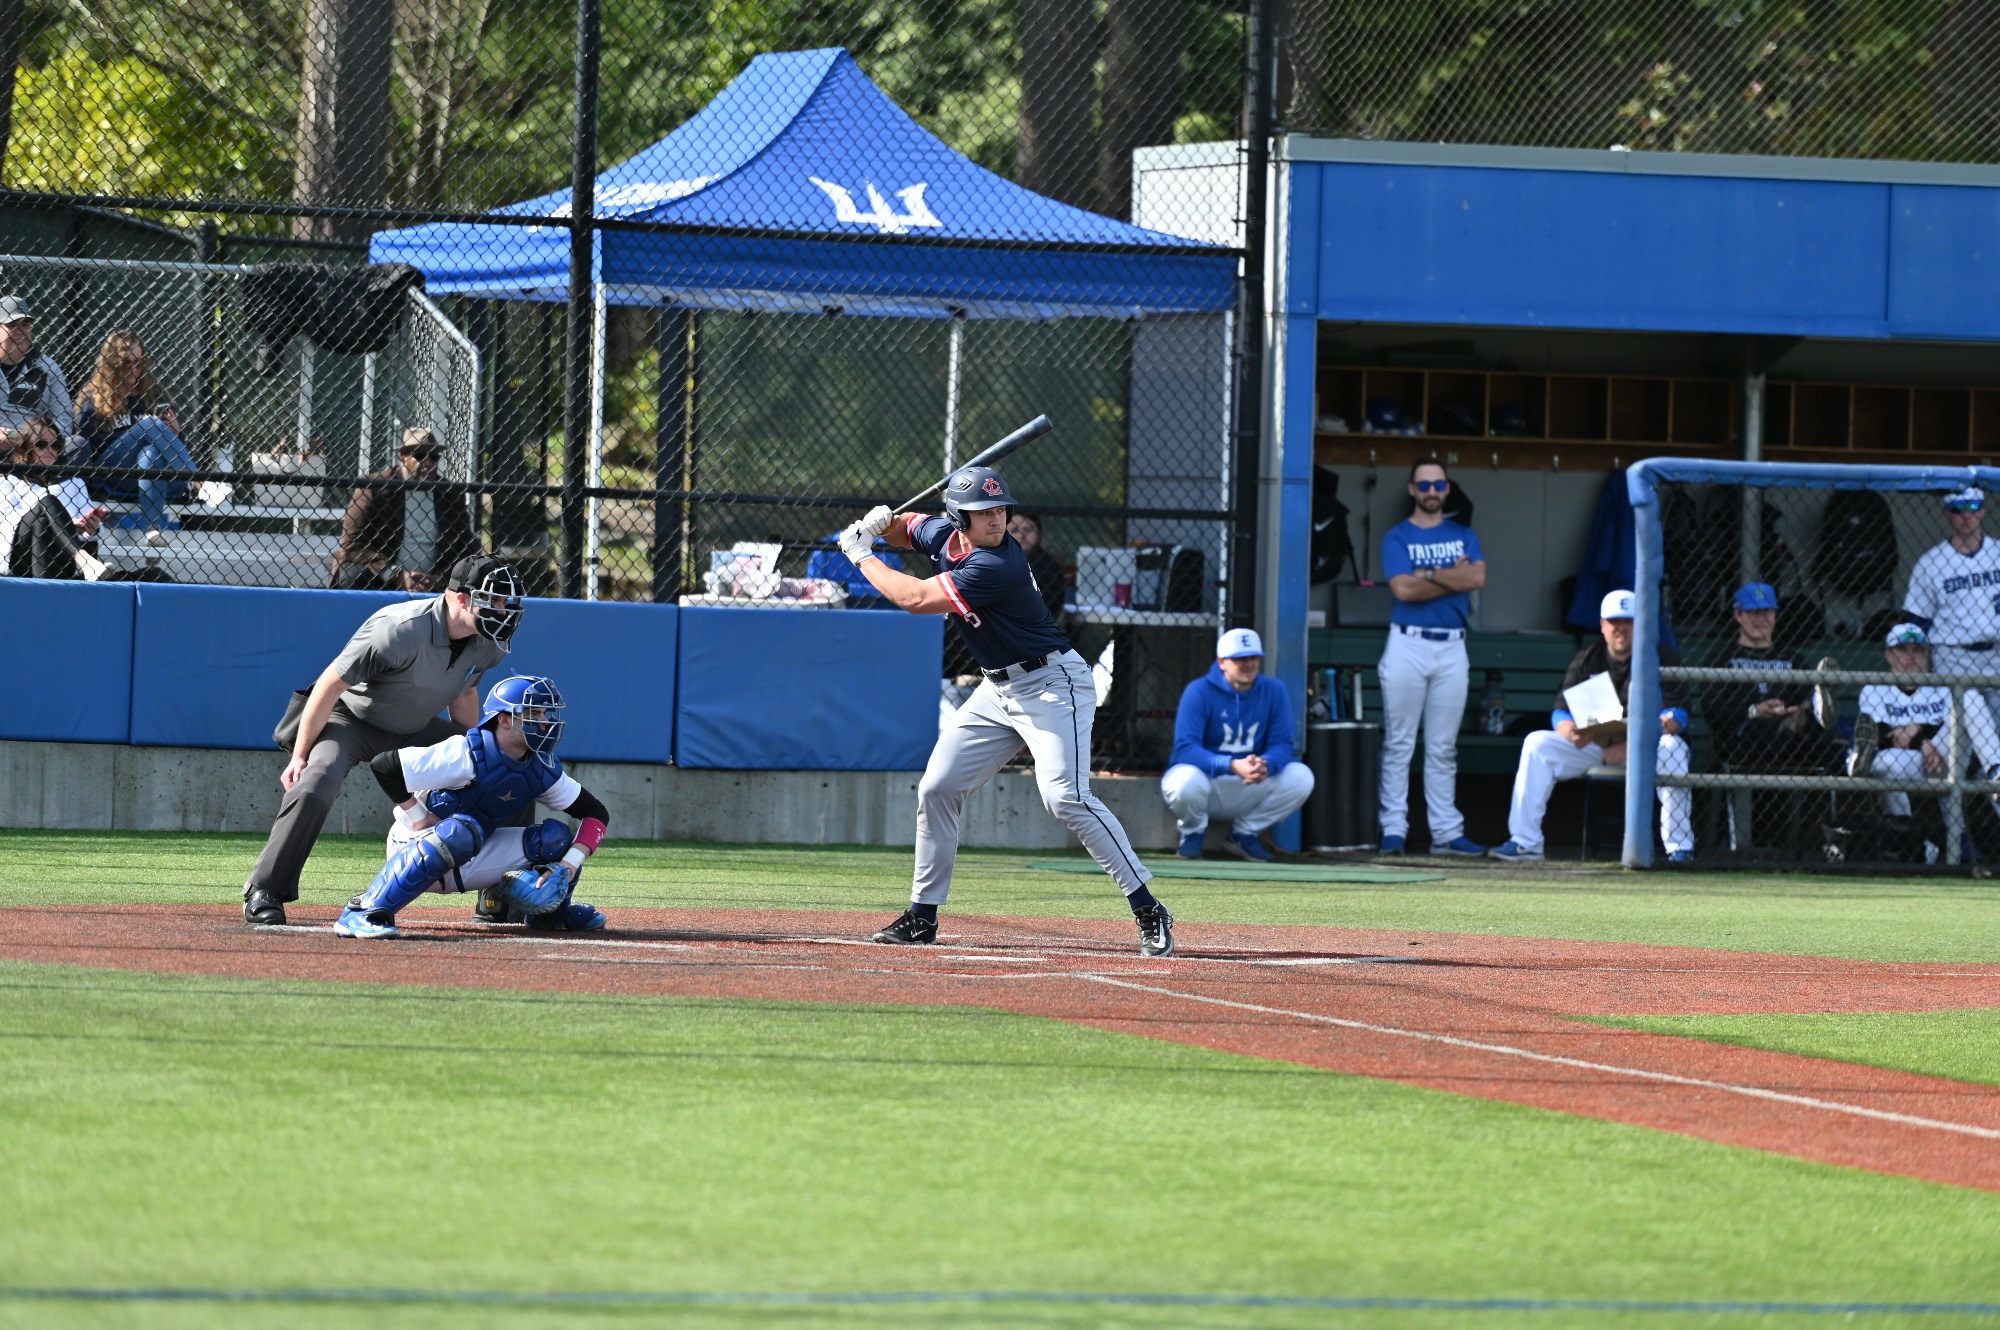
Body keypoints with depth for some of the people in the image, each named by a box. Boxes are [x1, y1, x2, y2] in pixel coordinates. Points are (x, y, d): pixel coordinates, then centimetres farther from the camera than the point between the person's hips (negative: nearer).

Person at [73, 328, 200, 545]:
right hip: (111, 476, -3)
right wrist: (137, 434, -11)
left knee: (151, 454, -32)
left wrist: (175, 431, -5)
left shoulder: (152, 394, 20)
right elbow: (89, 444, -4)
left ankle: (154, 528, -48)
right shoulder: (92, 400, 12)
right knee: (151, 426, -25)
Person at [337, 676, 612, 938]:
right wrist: (419, 819, -20)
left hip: (470, 862, 7)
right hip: (413, 848, -7)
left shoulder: (543, 771, -5)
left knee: (555, 837, -7)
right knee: (460, 831, -42)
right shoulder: (468, 755, -25)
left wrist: (569, 864, -14)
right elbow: (383, 766, -27)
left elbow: (596, 813, 1)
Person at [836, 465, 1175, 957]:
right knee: (936, 788, 8)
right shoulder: (944, 535, -1)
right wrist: (881, 524, 0)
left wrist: (862, 556, -13)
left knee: (1064, 796, -23)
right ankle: (922, 915, 19)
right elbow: (908, 528, 24)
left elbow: (915, 598, -27)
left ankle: (1148, 911, -20)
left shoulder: (997, 566, -27)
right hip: (997, 690, 9)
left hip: (1052, 686, -9)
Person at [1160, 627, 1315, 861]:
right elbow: (1185, 748, -24)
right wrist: (1232, 766, -40)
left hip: (1250, 788, 4)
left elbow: (1282, 745, -8)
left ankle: (1245, 833, 4)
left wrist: (1265, 765, -34)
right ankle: (1193, 832, 0)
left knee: (1301, 776, -18)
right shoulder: (1199, 692, -15)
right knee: (1187, 780, -38)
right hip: (1207, 780, -4)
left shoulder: (1274, 691, -3)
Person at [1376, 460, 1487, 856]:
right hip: (1408, 645, -3)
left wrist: (1428, 574, -10)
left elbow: (1478, 577, -6)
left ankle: (1446, 832, 6)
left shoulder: (1463, 536, 12)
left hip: (1452, 648, 3)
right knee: (1398, 744, -4)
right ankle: (1393, 829, -2)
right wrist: (1454, 578, -7)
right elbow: (1404, 588, -13)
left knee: (1443, 748, 5)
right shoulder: (1397, 537, 2)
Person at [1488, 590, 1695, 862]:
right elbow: (1561, 712, 1)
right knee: (1537, 744, -14)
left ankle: (1680, 848, -33)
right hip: (1593, 745, 4)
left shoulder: (1662, 658, -9)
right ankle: (1525, 843, -17)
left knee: (1672, 747, -37)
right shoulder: (1587, 660, 4)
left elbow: (1676, 717, -18)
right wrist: (1572, 733, -26)